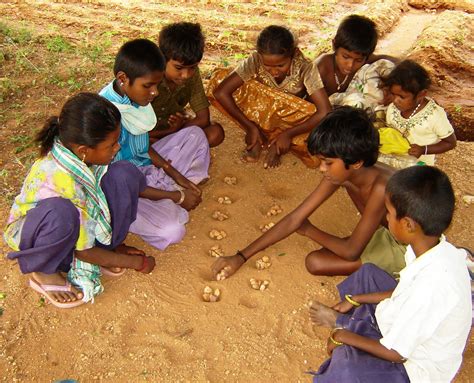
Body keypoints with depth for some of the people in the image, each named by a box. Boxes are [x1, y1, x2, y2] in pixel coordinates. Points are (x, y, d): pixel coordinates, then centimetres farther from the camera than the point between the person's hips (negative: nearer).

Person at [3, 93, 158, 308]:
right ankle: (42, 272, -10)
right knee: (61, 212, -42)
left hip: (84, 222, 6)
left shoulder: (77, 154, -20)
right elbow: (83, 251, -25)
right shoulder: (61, 180, -38)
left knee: (124, 175, -17)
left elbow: (126, 185, 1)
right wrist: (137, 263, -15)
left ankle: (107, 246, -1)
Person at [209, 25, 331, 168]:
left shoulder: (305, 67, -28)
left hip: (293, 121, -2)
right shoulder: (255, 61, -25)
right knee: (219, 79, -21)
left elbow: (325, 112, -31)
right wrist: (250, 127, -29)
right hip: (261, 115, 2)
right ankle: (258, 139, -12)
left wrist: (288, 134, -33)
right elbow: (220, 92, -29)